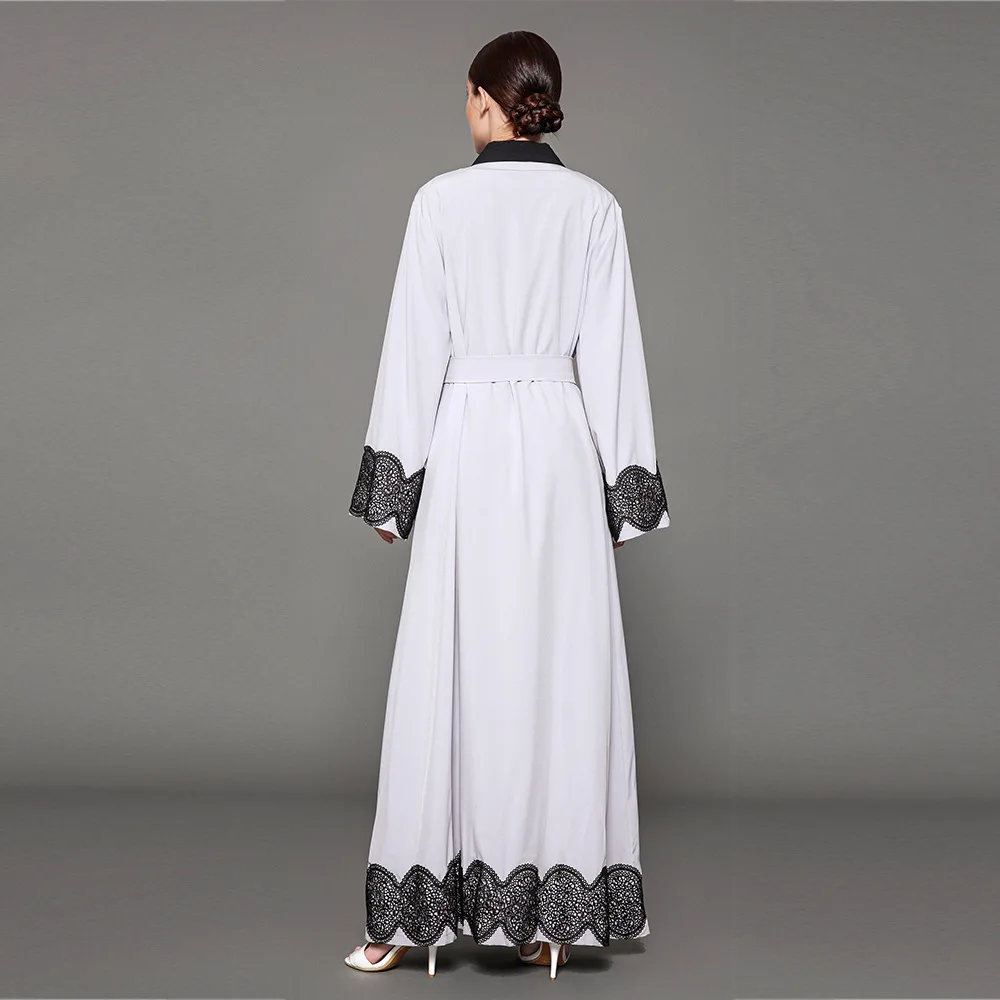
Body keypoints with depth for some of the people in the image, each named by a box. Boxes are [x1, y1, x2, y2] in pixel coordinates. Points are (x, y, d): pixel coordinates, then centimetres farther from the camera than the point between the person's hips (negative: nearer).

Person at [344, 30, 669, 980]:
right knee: (558, 668, 6)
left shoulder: (441, 199, -1)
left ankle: (422, 912, 10)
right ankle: (552, 915, 12)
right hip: (560, 445, 2)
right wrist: (625, 484, 8)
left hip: (466, 439, -2)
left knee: (448, 671, 3)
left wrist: (393, 480, 2)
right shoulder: (595, 205, 4)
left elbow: (415, 345, -3)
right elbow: (613, 352, 3)